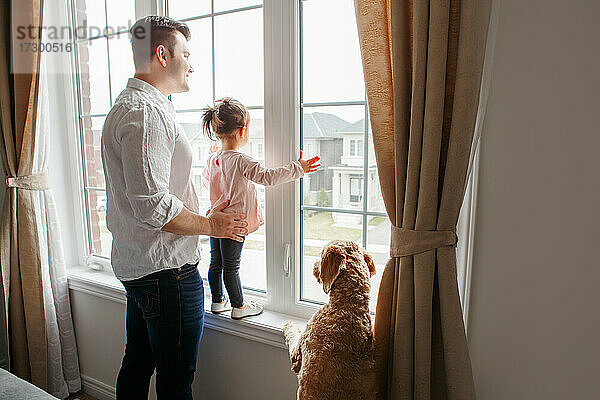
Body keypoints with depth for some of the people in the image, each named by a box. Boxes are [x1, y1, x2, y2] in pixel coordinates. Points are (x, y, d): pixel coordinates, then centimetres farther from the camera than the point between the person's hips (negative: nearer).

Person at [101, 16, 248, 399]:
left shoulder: (126, 105, 18)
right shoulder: (147, 112, -18)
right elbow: (153, 208, -26)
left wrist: (204, 217, 18)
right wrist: (211, 225, -11)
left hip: (134, 264, 11)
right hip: (167, 268, -10)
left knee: (137, 364, 23)